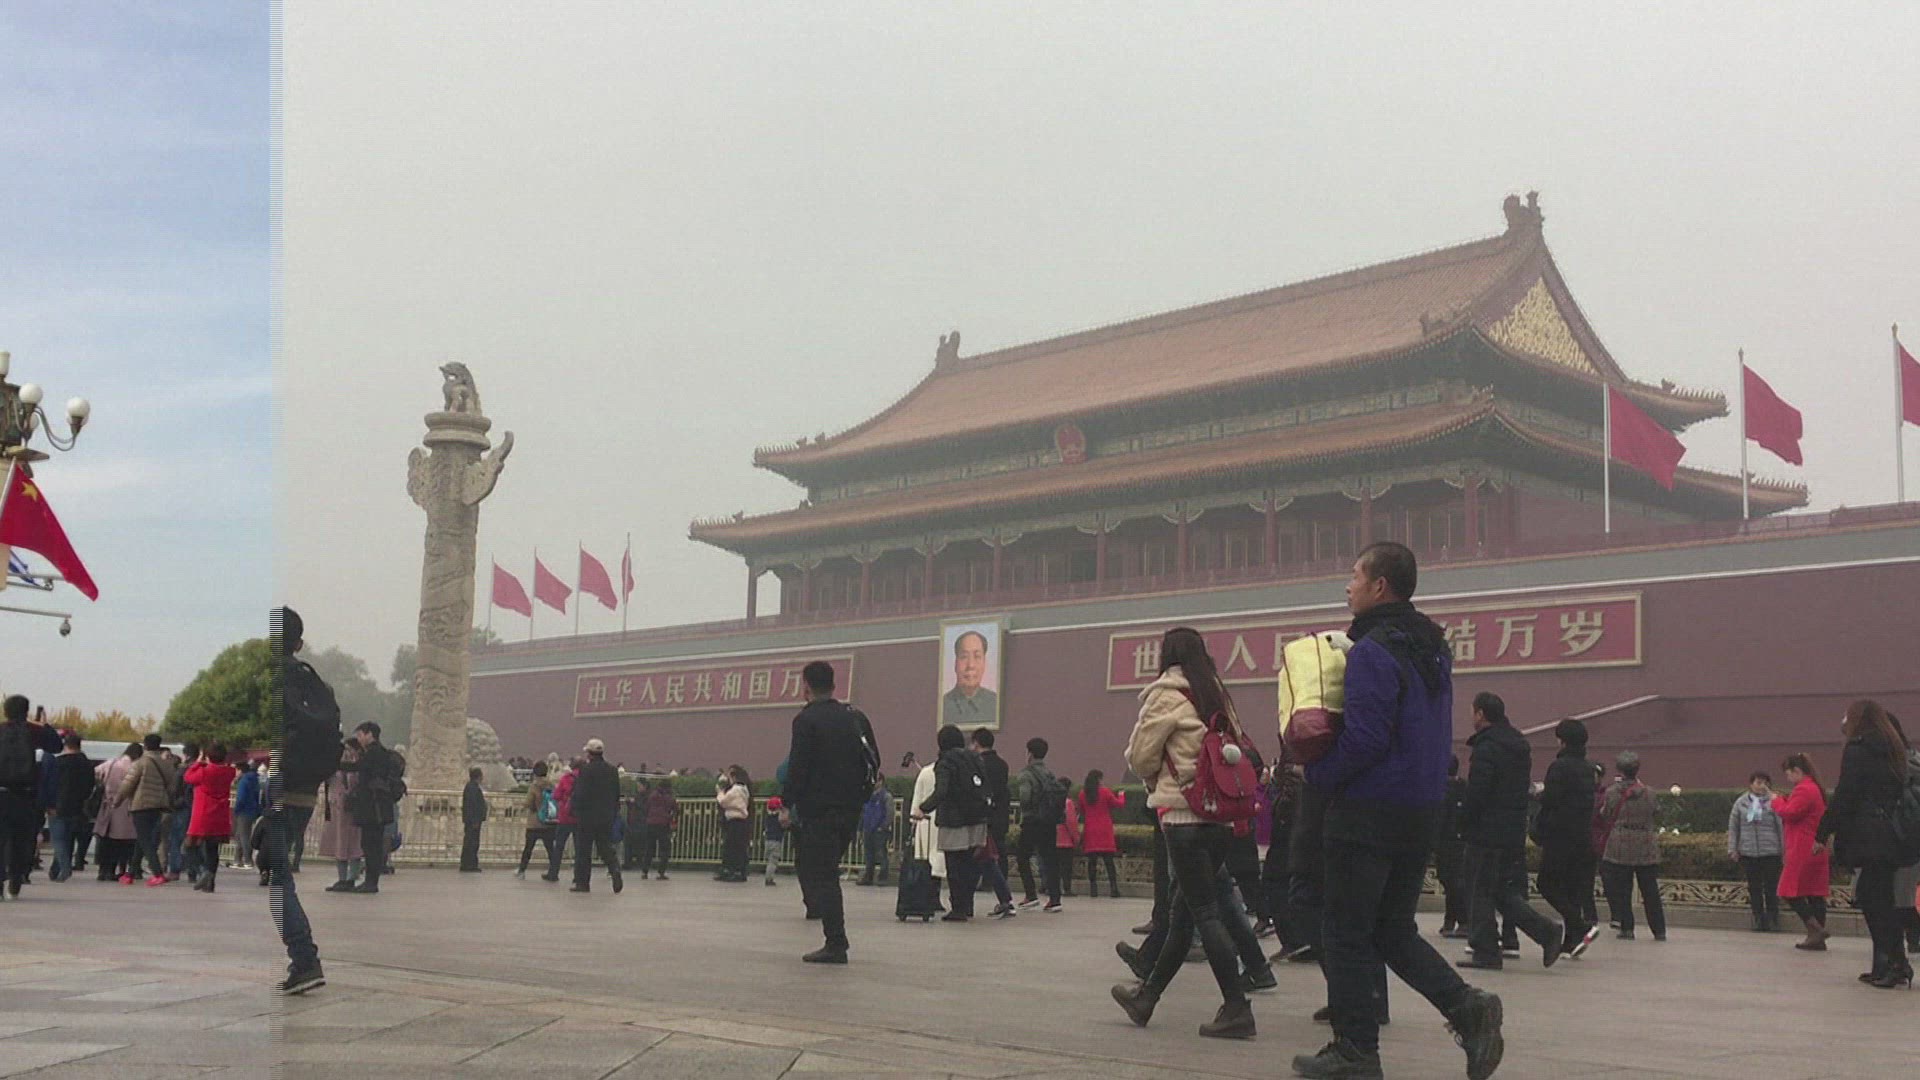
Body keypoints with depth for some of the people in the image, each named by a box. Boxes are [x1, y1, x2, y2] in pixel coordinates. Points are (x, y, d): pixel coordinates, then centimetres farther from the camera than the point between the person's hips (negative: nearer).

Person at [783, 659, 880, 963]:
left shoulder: (807, 720, -10)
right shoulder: (856, 717, 10)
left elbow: (797, 767, -14)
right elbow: (874, 763, 13)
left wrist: (788, 805, -7)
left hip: (818, 809, -7)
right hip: (850, 810, 7)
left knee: (822, 874, -3)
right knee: (826, 868, 21)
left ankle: (836, 944, -8)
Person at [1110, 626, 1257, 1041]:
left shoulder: (1168, 694, -5)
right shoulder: (1217, 696, 15)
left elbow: (1140, 756, -2)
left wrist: (1155, 779, 19)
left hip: (1184, 812, -8)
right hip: (1222, 814, 8)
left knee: (1204, 912, -5)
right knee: (1182, 910, 14)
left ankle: (1236, 1008, -8)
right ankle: (1147, 995, 25)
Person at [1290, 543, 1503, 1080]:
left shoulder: (1373, 652, -16)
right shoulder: (1433, 646, 13)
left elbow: (1364, 738, -22)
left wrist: (1317, 774, -8)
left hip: (1368, 813, -9)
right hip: (1424, 813, 9)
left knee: (1347, 934, 2)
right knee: (1394, 930, 17)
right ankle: (1466, 1006, 0)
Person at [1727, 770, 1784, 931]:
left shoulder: (1773, 802, -2)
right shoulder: (1741, 803, 6)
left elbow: (1782, 825, -3)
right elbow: (1733, 826, 9)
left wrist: (1784, 847, -7)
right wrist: (1732, 848, 5)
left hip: (1770, 852, -3)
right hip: (1748, 852, 3)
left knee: (1771, 886, 1)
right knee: (1754, 886, 8)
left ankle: (1772, 917, 13)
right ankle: (1758, 917, 17)